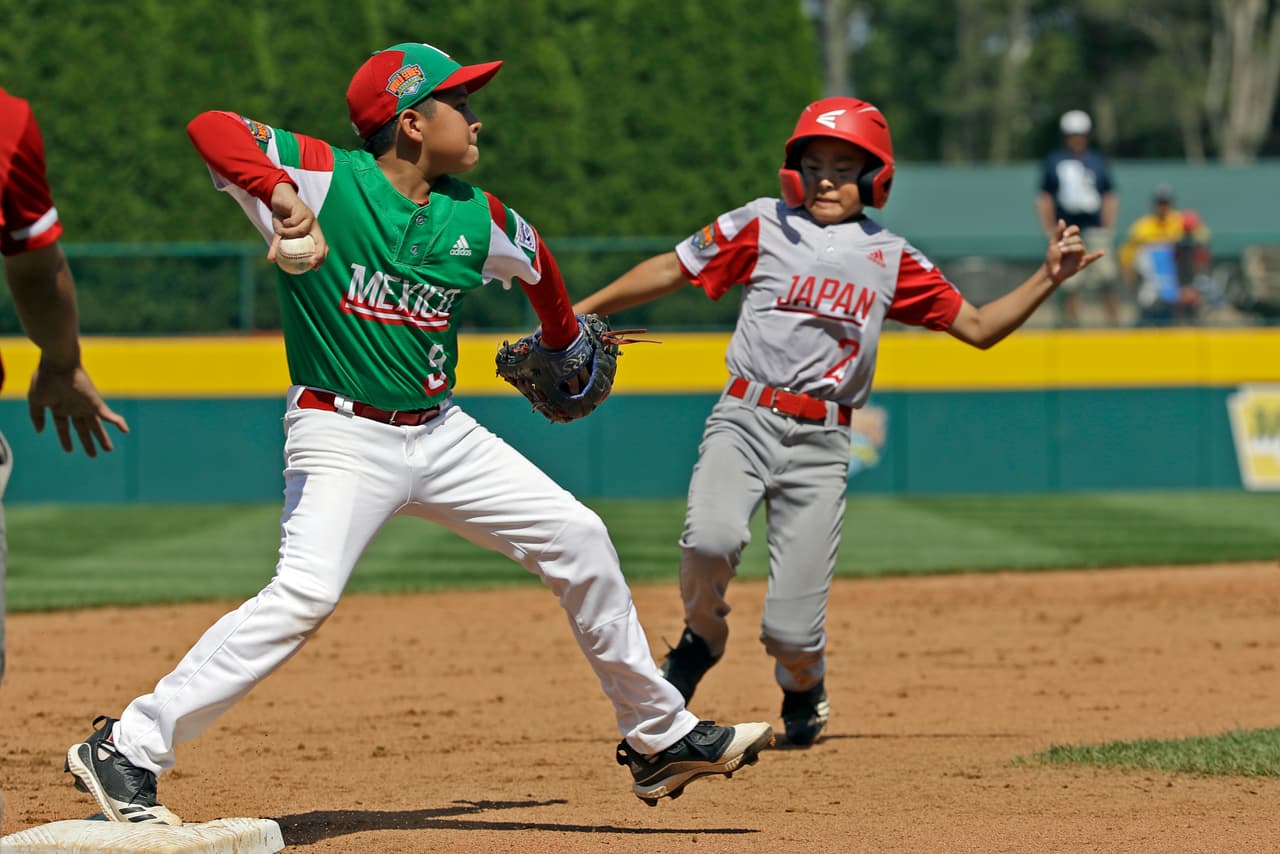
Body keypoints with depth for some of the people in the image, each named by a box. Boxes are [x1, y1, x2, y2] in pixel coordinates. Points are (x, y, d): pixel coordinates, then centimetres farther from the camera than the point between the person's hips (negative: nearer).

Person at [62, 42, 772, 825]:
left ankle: (659, 737, 20)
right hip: (341, 436, -7)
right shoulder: (330, 179, -11)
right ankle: (126, 752, -23)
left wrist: (563, 343, 44)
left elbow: (538, 262, 28)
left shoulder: (477, 218, 5)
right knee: (306, 592, -27)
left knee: (579, 539, 6)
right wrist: (279, 193, -40)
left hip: (442, 433, 7)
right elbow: (211, 129, -23)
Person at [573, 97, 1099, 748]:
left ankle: (802, 691, 31)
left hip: (821, 444, 1)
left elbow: (977, 327, 16)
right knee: (711, 539, -33)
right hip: (745, 419, -1)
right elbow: (673, 269, 11)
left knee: (792, 633, -7)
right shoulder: (761, 225, 8)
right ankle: (700, 640, 2)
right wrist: (580, 311, 7)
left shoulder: (891, 258, 13)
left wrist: (1048, 278, 5)